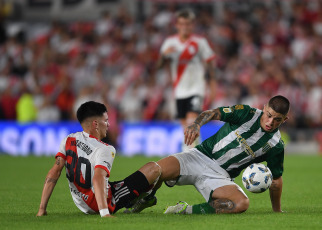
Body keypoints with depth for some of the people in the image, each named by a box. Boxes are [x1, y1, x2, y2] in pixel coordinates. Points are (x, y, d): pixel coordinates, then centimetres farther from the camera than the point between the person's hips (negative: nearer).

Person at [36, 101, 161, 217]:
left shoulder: (69, 140, -3)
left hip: (82, 206, 7)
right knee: (154, 169, -1)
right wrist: (104, 214, -46)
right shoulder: (105, 150, -21)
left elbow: (55, 171, -8)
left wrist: (42, 208, -6)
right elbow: (98, 179, -36)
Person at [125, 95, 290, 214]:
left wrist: (277, 211, 17)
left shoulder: (276, 146, 2)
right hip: (200, 156, -1)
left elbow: (276, 179, 15)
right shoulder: (247, 113, -2)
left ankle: (186, 211, -22)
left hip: (220, 175, 1)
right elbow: (213, 113, -5)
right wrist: (197, 124, -27)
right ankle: (145, 200, 9)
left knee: (242, 203, -34)